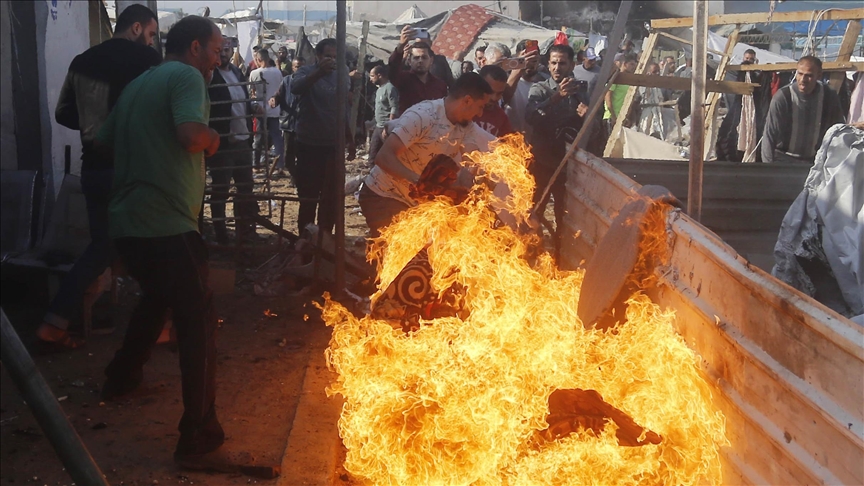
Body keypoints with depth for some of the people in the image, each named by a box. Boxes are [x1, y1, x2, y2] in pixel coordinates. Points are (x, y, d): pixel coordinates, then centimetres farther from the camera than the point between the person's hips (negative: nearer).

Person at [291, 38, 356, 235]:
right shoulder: (307, 72, -6)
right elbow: (295, 88, -30)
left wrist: (351, 140, 14)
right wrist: (319, 72, -44)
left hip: (334, 145, 4)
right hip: (309, 145, -4)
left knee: (332, 196, 10)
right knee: (308, 194, 0)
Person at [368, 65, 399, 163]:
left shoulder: (390, 88, -14)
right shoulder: (380, 88, 17)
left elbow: (394, 109, -20)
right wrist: (377, 125, 16)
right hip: (378, 127, 10)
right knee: (373, 155, 11)